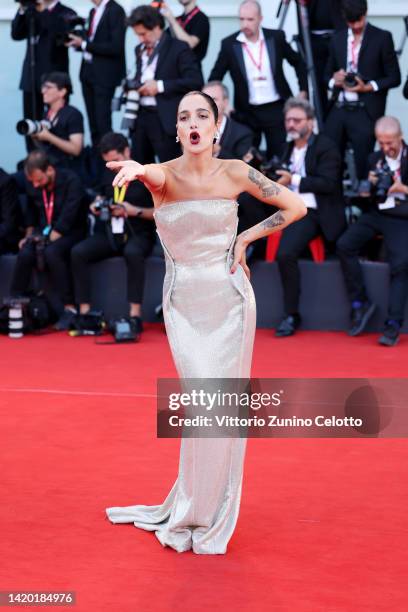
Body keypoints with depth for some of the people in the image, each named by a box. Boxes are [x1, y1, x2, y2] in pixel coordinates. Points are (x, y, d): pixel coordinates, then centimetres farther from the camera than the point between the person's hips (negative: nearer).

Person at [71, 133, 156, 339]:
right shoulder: (108, 175, 16)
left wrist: (133, 211, -14)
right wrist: (97, 206, 10)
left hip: (138, 235, -5)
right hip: (109, 234, 5)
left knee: (133, 252, -40)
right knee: (78, 252, -23)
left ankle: (135, 315, -40)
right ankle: (85, 312, -23)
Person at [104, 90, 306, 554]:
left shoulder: (234, 173, -5)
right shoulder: (164, 175, -7)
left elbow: (296, 207, 0)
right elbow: (152, 175, -33)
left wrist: (245, 238, -5)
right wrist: (135, 168, -56)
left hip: (228, 298, 0)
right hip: (184, 302, 0)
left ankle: (210, 516, 17)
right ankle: (197, 513, 13)